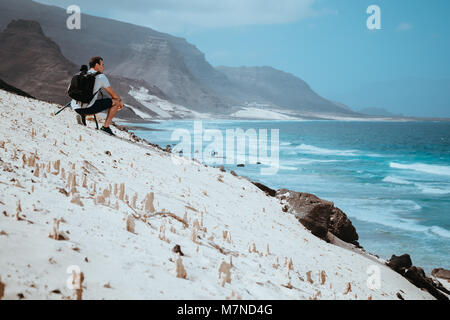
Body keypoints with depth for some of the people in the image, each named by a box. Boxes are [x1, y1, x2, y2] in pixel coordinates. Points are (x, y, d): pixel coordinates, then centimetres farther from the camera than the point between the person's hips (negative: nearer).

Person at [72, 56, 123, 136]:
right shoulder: (101, 77, 2)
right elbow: (113, 94, 9)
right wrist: (120, 101, 29)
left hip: (75, 108, 7)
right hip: (88, 108, -7)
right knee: (116, 101, 4)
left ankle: (82, 115, 9)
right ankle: (105, 126, 2)